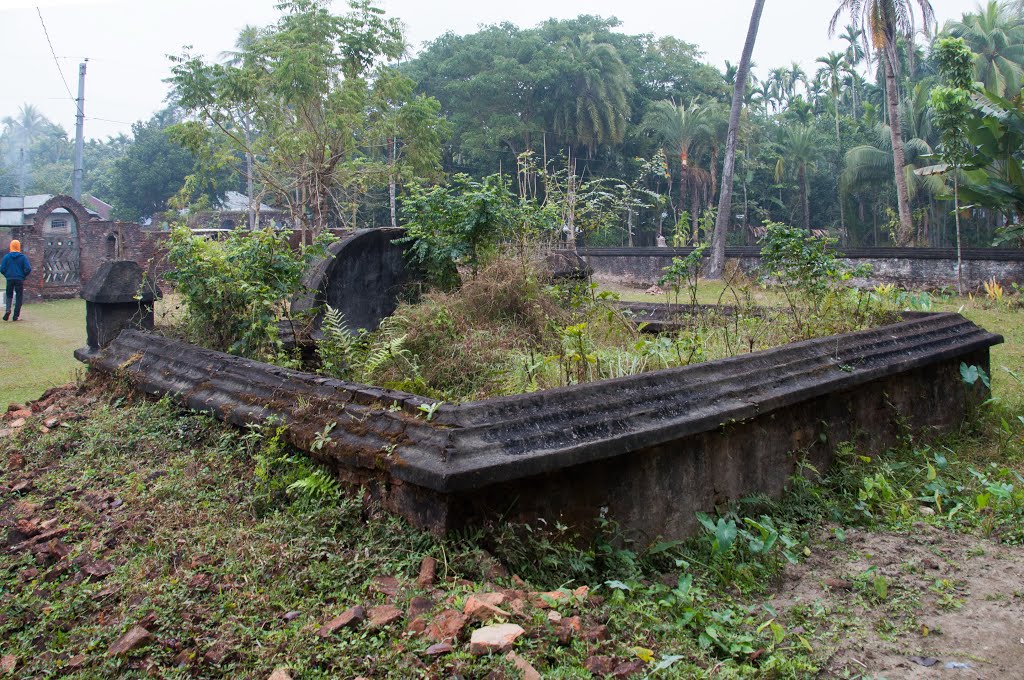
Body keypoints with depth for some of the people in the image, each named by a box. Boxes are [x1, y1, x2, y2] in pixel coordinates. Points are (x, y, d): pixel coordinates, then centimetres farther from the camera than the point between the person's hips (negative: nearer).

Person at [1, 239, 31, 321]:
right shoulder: (23, 257, -4)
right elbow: (28, 269, -10)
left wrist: (7, 275, 14)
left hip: (10, 280, 1)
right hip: (20, 280, -1)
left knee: (9, 296, 16)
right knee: (19, 297, 6)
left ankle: (7, 309, -11)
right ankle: (16, 315, 4)